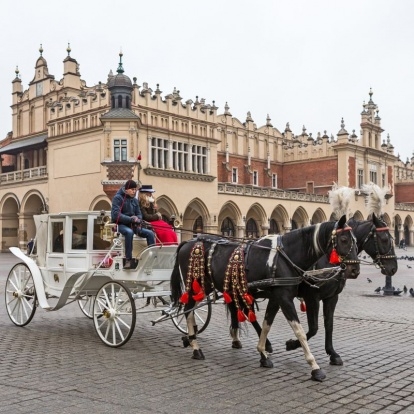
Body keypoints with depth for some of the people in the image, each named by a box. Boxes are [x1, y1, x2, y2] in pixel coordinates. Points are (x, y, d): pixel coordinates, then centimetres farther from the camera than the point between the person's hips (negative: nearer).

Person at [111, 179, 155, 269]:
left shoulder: (135, 200, 14)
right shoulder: (118, 198, -6)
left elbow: (139, 214, 13)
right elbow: (116, 215, -18)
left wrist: (138, 220, -12)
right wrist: (131, 219, -25)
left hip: (133, 225, 6)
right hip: (121, 224, -6)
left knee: (150, 233, -13)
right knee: (129, 232, -39)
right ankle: (128, 260, -36)